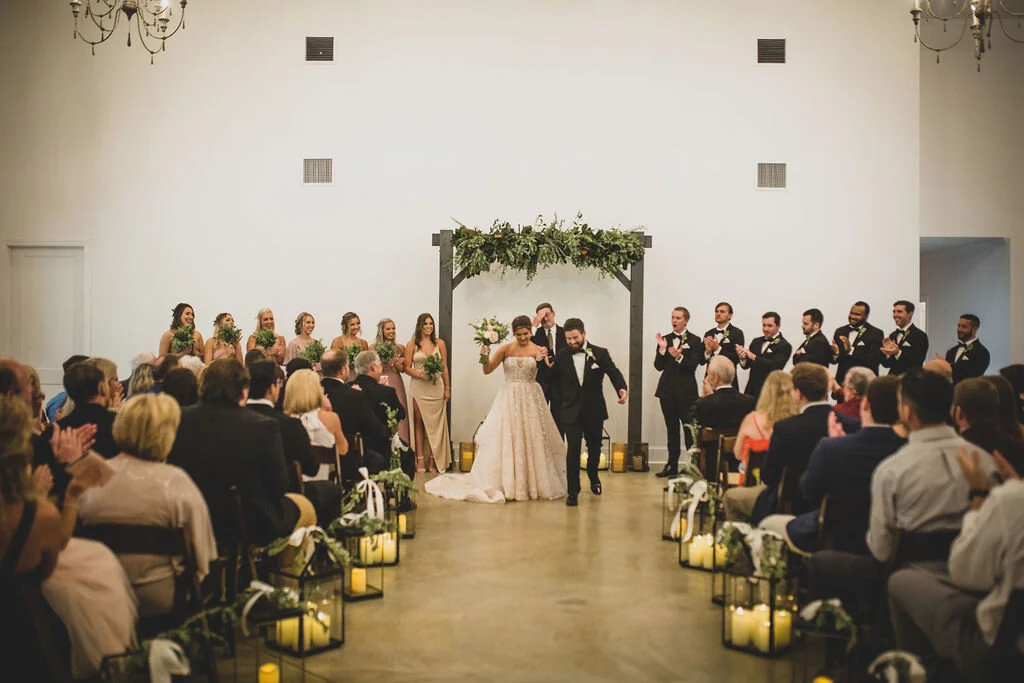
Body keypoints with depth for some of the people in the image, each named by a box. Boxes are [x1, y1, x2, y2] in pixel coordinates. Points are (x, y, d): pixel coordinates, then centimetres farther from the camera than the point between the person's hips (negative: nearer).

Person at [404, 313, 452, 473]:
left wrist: (447, 388, 6)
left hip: (436, 388, 1)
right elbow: (407, 368, 2)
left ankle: (433, 460, 6)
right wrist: (421, 375, -14)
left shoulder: (440, 343, 8)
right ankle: (420, 459, 3)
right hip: (418, 388, -1)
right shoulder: (412, 345, 3)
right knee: (419, 422, 0)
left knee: (435, 423, 1)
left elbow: (444, 368, 10)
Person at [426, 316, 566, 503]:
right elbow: (487, 370, -3)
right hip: (509, 398, 0)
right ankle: (507, 485, 6)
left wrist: (543, 359, -33)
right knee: (505, 440, -1)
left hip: (531, 399, 0)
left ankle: (534, 484, 16)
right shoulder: (506, 349, -1)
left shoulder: (538, 350, -1)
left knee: (532, 441, 5)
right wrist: (485, 357, -22)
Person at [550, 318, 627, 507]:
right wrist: (562, 401, -1)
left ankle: (593, 477, 44)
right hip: (571, 412, -1)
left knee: (594, 448, 17)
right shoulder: (561, 357, -3)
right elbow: (555, 381, 6)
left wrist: (621, 389, -29)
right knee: (573, 450, -9)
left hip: (594, 411, 1)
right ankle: (573, 490, -2)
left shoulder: (600, 354, -5)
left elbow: (614, 373, -11)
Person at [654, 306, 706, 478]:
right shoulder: (665, 339, 8)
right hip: (667, 389, 4)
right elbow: (658, 367, 3)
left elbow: (693, 366, -11)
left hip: (686, 391, -4)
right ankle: (672, 465, 16)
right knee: (672, 429, 10)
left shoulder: (694, 341, -2)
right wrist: (662, 349, -12)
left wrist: (679, 357, -28)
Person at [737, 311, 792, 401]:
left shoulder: (784, 346, -7)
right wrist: (742, 358, -15)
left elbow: (776, 366, -20)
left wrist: (753, 356, -28)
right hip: (751, 390, 5)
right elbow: (746, 365, 9)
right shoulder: (756, 342, 11)